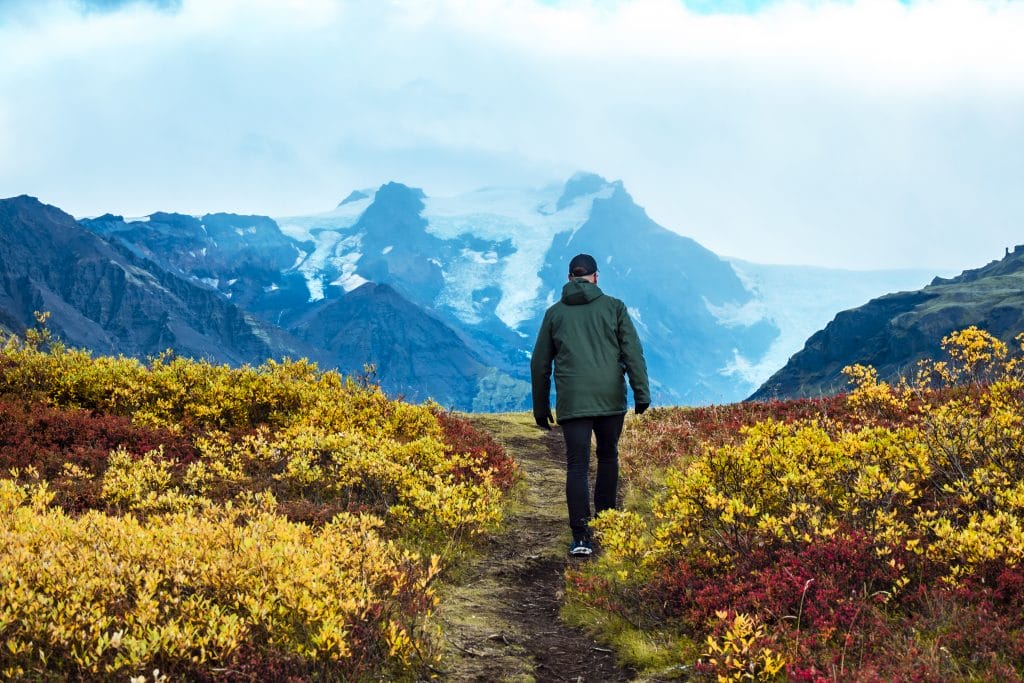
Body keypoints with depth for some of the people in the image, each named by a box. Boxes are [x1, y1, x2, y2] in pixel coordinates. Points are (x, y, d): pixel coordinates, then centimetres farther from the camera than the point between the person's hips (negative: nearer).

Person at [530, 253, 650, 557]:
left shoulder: (555, 313, 11)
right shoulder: (614, 307, 7)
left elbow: (539, 364, 14)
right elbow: (633, 352, -3)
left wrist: (541, 407, 22)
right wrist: (641, 393, -2)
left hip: (573, 403, 0)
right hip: (611, 399, 0)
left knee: (577, 466, -3)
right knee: (608, 458, 19)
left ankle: (581, 536, -13)